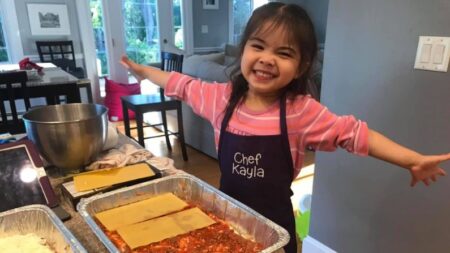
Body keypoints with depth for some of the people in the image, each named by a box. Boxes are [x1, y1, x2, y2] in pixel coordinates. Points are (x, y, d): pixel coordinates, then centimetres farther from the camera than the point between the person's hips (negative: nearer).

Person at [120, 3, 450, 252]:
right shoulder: (221, 97, -8)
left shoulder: (302, 111, -16)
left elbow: (354, 133, -14)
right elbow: (183, 85, 5)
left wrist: (413, 160, -18)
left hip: (273, 221, -2)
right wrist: (142, 70, 14)